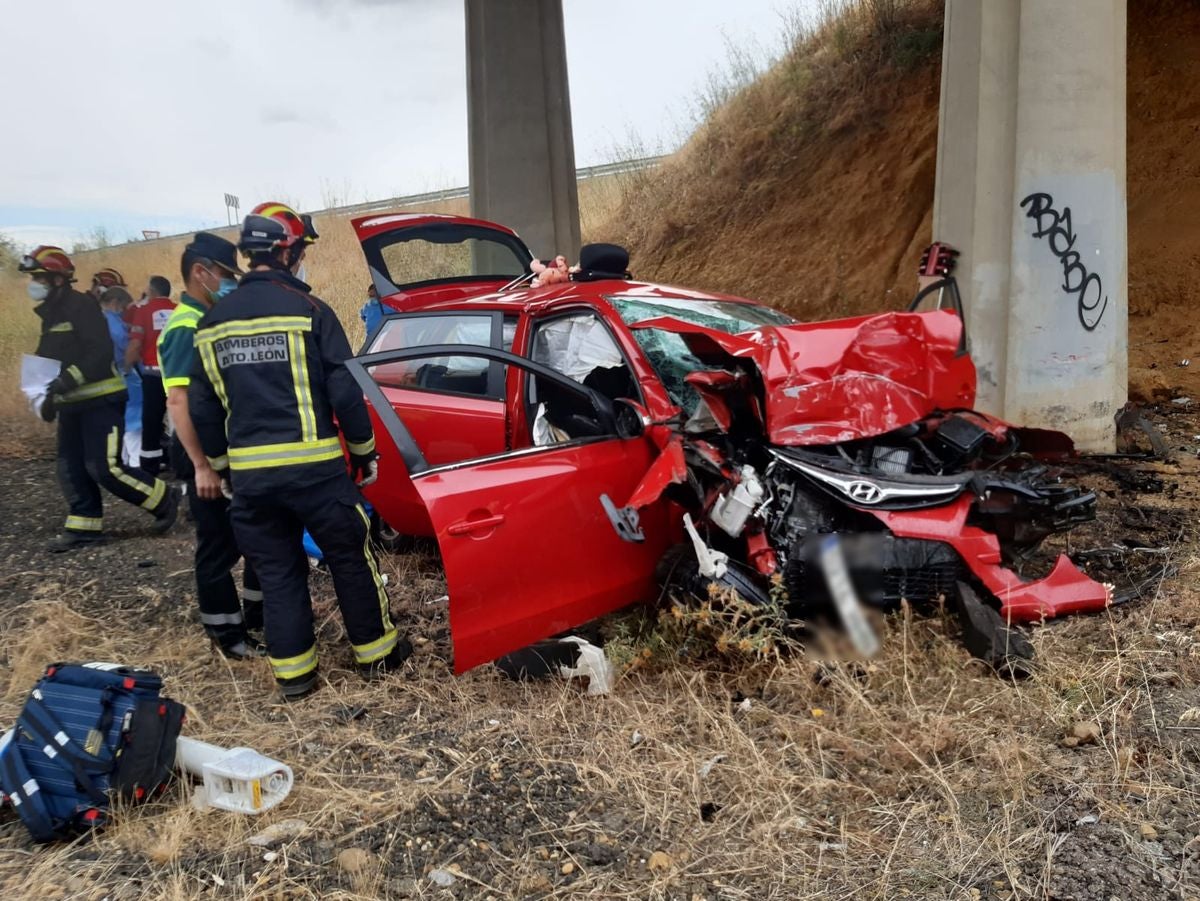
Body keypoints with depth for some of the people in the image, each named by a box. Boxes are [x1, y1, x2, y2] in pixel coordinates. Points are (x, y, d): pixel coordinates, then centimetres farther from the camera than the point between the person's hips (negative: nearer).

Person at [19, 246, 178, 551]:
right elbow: (49, 358, 21)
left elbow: (101, 351, -24)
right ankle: (84, 526, 18)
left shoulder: (81, 306, -14)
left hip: (101, 400, -9)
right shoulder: (50, 313, 15)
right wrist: (49, 395, 9)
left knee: (104, 467, -11)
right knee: (70, 468, 8)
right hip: (72, 403, 9)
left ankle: (164, 502, 3)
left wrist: (69, 379, -32)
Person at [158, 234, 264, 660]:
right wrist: (201, 466, -27)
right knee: (220, 545, 2)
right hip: (206, 452, -9)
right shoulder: (186, 328, -17)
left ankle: (258, 613, 30)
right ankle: (227, 633, 15)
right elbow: (178, 400, -24)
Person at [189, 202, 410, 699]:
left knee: (277, 572, 15)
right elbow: (344, 391, -9)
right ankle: (376, 653, 24)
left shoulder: (213, 321, 8)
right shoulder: (308, 310, -8)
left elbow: (202, 406, 11)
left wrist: (224, 465, 21)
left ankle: (292, 672, 22)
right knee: (350, 558, 12)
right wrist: (364, 450, 4)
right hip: (313, 466, -4)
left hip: (249, 472, 5)